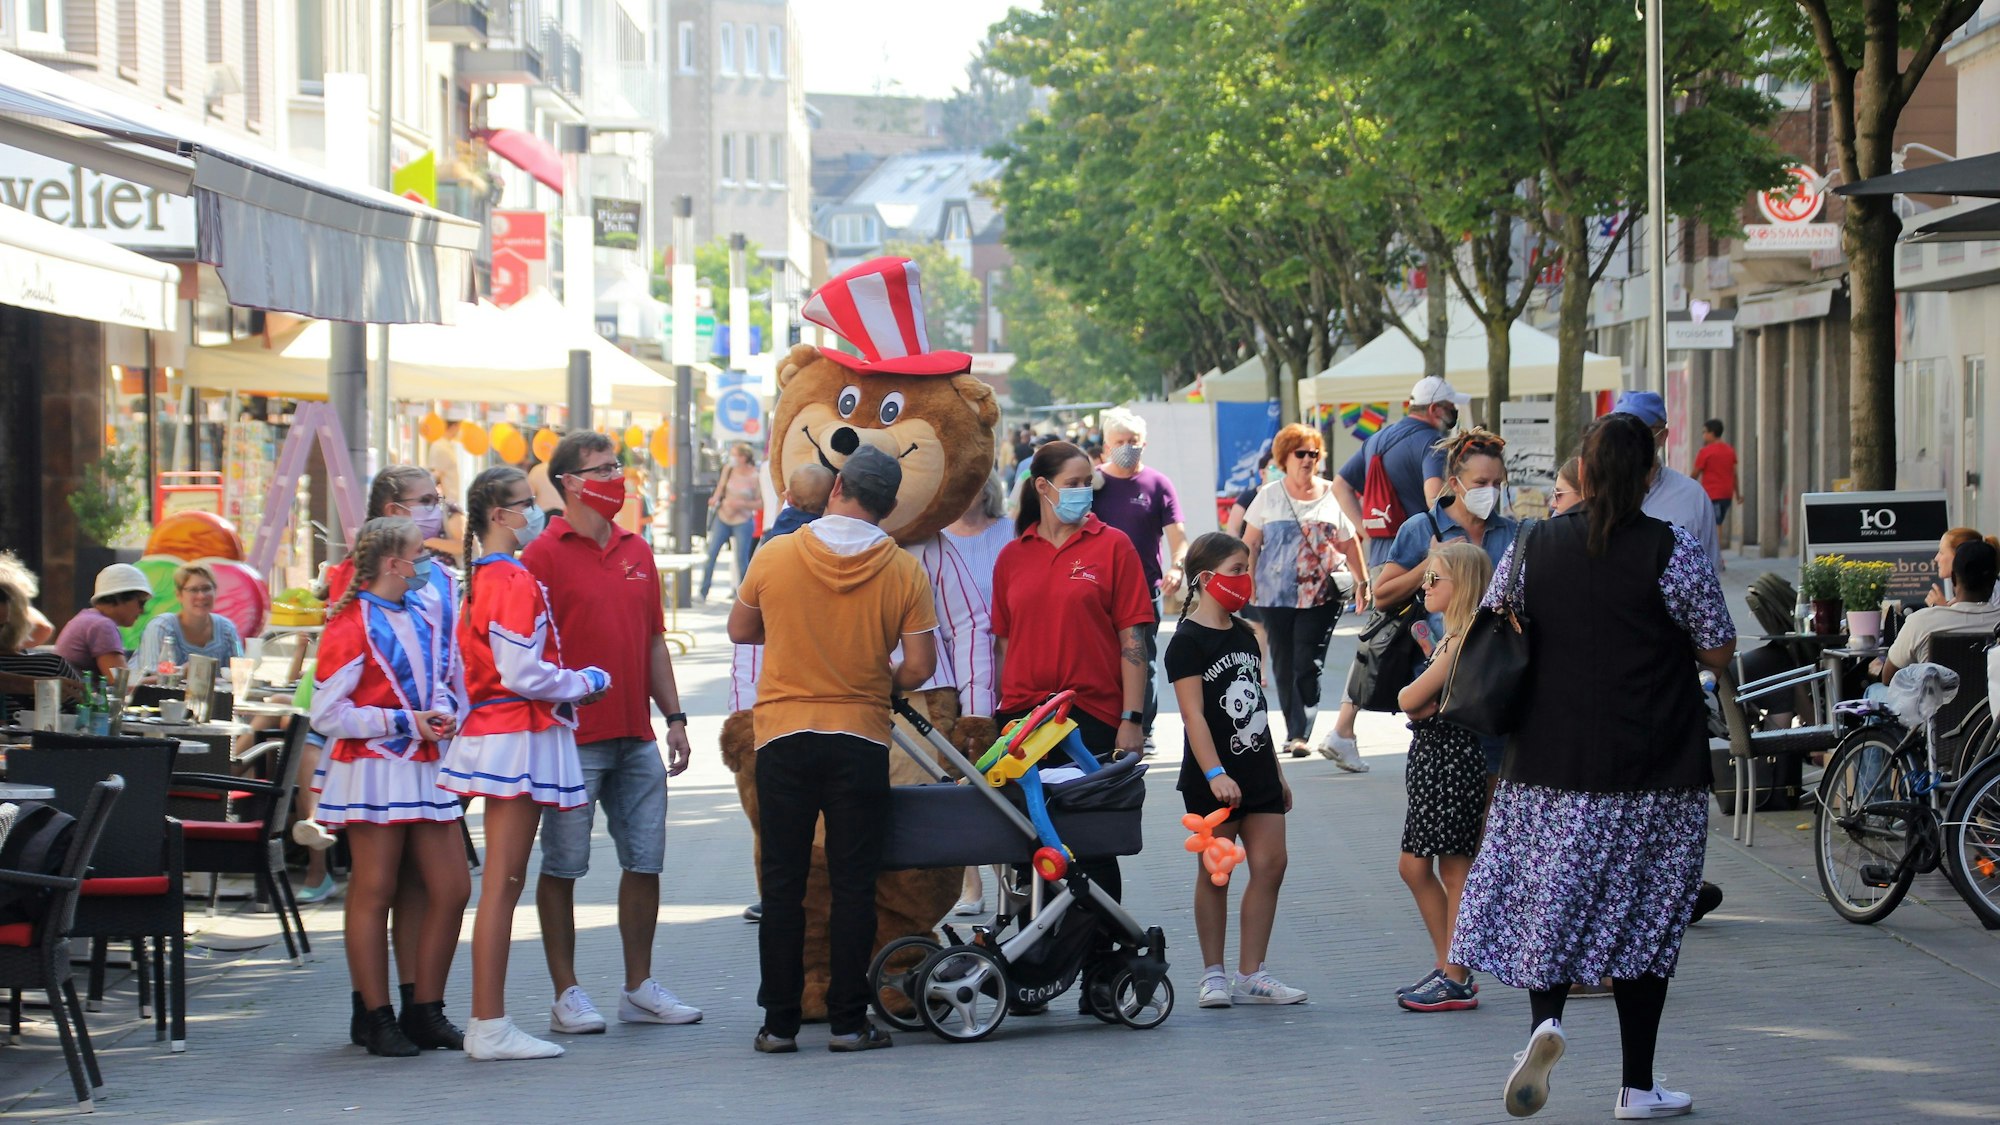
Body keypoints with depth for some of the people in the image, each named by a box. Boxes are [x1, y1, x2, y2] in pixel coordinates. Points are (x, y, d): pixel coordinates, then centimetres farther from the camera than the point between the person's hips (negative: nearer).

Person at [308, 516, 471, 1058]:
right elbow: (327, 714, -13)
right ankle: (377, 1019, 5)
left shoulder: (420, 619, 14)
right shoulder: (352, 624, -9)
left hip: (426, 767, 8)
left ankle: (426, 1012, 14)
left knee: (451, 890, 4)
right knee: (374, 894, -1)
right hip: (375, 769, -8)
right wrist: (407, 722, -14)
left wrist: (443, 714, 4)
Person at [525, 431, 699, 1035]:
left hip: (636, 740, 6)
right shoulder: (544, 555, -6)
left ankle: (640, 987, 16)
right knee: (563, 866, 1)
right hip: (573, 738, -6)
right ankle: (566, 993, 6)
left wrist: (673, 718, 13)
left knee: (646, 861, 7)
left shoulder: (636, 552, 14)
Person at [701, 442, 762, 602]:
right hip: (722, 518, 4)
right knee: (711, 554, 1)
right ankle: (703, 593, 9)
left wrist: (741, 504, -21)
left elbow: (761, 502, -10)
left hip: (743, 522, -4)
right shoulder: (728, 470, -3)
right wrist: (715, 499, -10)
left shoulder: (754, 477, -15)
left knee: (742, 559, -1)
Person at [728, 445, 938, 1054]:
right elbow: (920, 667, -4)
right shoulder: (904, 570, -5)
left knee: (783, 884, 5)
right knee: (852, 884, 4)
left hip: (784, 736, 0)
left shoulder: (775, 557, -4)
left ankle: (779, 1022, 6)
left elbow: (740, 630, 11)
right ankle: (848, 1021, 3)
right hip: (861, 740, 0)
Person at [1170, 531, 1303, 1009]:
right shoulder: (1188, 641, -9)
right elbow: (1194, 714, -17)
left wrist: (1276, 773, 21)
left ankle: (1251, 975, 6)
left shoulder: (1244, 635, 14)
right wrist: (1215, 773, -25)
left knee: (1270, 865, 0)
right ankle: (1213, 974, 9)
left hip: (1258, 774, 7)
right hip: (1213, 781, -7)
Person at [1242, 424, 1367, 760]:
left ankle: (1299, 734, -12)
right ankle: (1295, 732, 14)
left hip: (1322, 593, -1)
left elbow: (1350, 544, 14)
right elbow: (1250, 543, 9)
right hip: (1275, 594, 1)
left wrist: (1362, 582, 13)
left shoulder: (1332, 496, 7)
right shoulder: (1269, 496, 8)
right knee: (1283, 666, 4)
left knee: (1309, 665, -11)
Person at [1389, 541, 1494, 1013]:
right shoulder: (1452, 638, 14)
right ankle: (1447, 967, 21)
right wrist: (1424, 704, -9)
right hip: (1431, 760, 10)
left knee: (1454, 870, -4)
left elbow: (1408, 700, -18)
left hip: (1452, 760, -10)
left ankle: (1457, 983, 1)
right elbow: (1417, 705, 11)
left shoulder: (1461, 642, -17)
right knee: (1414, 866, 14)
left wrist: (1418, 703, 2)